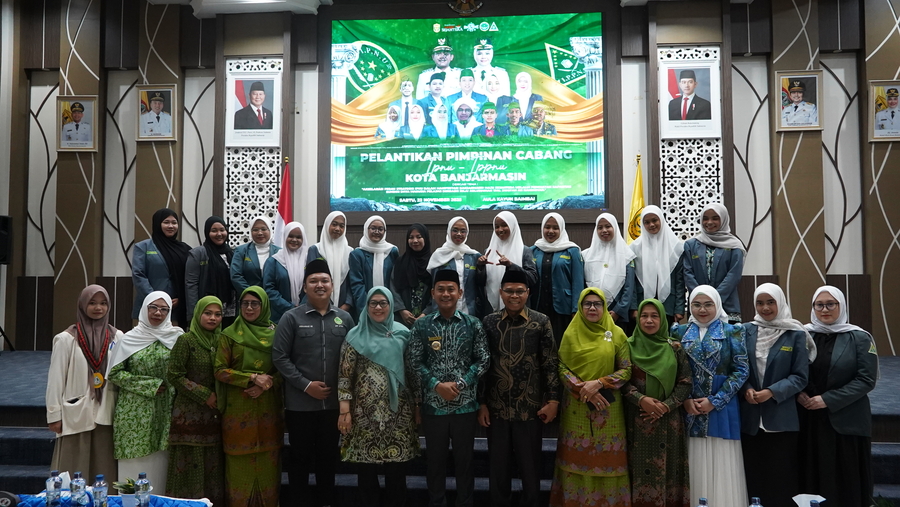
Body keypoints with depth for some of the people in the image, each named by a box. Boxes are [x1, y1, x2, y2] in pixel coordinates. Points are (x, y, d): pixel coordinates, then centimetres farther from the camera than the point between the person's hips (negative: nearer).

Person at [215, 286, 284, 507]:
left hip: (268, 408, 1)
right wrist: (252, 378, -13)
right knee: (240, 463, 1)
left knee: (268, 462, 4)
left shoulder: (275, 333, 6)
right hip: (238, 408, -1)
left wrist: (266, 385, -11)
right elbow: (220, 370, -2)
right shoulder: (229, 334, 2)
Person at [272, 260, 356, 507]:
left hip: (334, 401, 3)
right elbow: (279, 357, -7)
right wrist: (306, 385, -13)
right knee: (301, 456, 9)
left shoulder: (344, 318, 4)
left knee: (328, 455, 14)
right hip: (300, 402, -3)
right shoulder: (292, 318, -4)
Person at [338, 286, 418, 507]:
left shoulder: (402, 333, 7)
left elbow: (411, 371, 10)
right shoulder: (356, 336, 1)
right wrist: (344, 410, -6)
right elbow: (345, 375, -1)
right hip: (365, 411, -1)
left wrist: (417, 404, 8)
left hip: (398, 410, 2)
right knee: (367, 468, 6)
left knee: (397, 468, 6)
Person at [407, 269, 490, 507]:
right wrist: (437, 385, -14)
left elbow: (483, 361, -1)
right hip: (432, 403, 0)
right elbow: (415, 362, -1)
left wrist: (460, 384, -12)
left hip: (465, 403, 0)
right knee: (435, 458, 12)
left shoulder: (473, 324, 0)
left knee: (464, 458, 10)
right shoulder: (421, 325, 0)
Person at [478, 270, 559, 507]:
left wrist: (553, 400, -5)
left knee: (530, 465, 9)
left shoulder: (541, 322, -1)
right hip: (497, 407, 1)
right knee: (498, 465, 11)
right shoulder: (489, 322, 2)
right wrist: (481, 403, 1)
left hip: (530, 407, -1)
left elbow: (551, 363, 0)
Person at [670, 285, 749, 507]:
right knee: (695, 467, 5)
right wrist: (685, 400, -8)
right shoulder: (680, 332, 8)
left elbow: (741, 370, -4)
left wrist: (715, 401, -11)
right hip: (689, 410, 2)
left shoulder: (732, 332, 2)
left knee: (721, 467, 1)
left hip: (721, 410, -2)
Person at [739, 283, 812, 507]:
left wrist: (772, 392, -16)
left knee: (781, 478, 3)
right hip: (750, 417, 2)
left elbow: (800, 376, -4)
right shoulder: (746, 331, 6)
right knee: (753, 476, 8)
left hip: (782, 418, -2)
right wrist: (746, 389, -11)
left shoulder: (796, 334, -1)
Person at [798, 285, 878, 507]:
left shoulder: (859, 338, -2)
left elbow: (867, 380, -8)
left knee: (845, 479, 1)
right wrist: (798, 393, -9)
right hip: (809, 419, 3)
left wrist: (828, 400, -14)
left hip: (846, 420, -2)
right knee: (813, 475, 5)